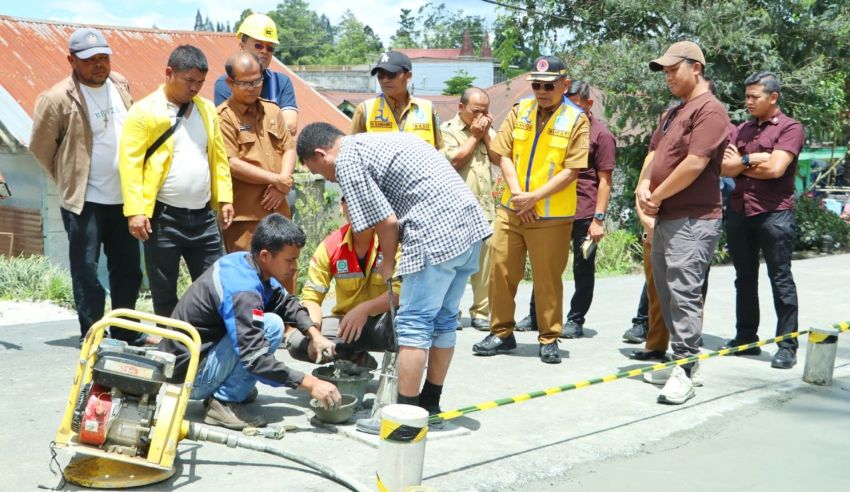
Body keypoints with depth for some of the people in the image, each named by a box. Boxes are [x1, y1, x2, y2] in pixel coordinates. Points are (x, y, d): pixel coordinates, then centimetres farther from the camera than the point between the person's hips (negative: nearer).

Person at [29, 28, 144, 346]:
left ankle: (126, 333, 27)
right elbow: (40, 147, -4)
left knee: (129, 269, 13)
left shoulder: (121, 85, 5)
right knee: (87, 272, 0)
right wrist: (70, 179, 4)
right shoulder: (57, 99, -14)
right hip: (85, 201, -6)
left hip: (123, 197, 6)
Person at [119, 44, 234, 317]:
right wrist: (136, 210, -16)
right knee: (164, 291, 7)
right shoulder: (144, 111, -6)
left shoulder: (207, 109, 12)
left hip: (203, 216, 5)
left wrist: (224, 198, 7)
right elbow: (130, 161, -10)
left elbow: (218, 157, 15)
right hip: (163, 217, -4)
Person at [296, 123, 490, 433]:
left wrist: (388, 263, 7)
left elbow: (386, 221, -9)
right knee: (443, 319, 16)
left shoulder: (347, 160, -3)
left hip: (438, 235, -10)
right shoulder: (376, 141, 25)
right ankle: (430, 404, 27)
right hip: (470, 223, 10)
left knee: (414, 323, -2)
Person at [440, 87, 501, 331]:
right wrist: (474, 136, -3)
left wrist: (486, 135, 1)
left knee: (485, 263, 2)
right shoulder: (448, 130, 1)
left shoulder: (488, 131, 18)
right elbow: (455, 160, -13)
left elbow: (499, 159, 8)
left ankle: (481, 313, 10)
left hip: (485, 208, 5)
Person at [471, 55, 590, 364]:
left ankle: (549, 339, 17)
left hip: (552, 215, -4)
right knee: (501, 271, 6)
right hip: (511, 209, 4)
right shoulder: (520, 111, 6)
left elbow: (572, 170, -11)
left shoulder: (577, 120, -5)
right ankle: (502, 333, 20)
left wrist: (534, 197, -16)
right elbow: (505, 155, 4)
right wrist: (516, 192, -10)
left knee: (548, 278, 3)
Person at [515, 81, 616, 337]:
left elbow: (604, 181, -7)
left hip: (584, 214, -6)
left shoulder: (601, 135, -4)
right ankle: (535, 315, 20)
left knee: (583, 268, 4)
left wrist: (598, 219, -13)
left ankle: (576, 320, 13)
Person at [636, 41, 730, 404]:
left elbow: (695, 163, -20)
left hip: (693, 220, -10)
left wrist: (657, 196, -9)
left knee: (684, 295, -11)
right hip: (666, 219, 10)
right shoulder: (673, 113, 20)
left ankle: (684, 372, -7)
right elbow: (657, 154, 21)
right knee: (668, 294, 13)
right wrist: (643, 187, 1)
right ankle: (685, 362, 22)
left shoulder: (709, 110, -11)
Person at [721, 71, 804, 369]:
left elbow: (775, 168, -17)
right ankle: (746, 339, 21)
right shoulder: (743, 129, 14)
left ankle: (787, 346, 4)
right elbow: (725, 168, 4)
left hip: (773, 213, -6)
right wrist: (755, 159, -11)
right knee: (745, 278, 12)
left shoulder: (790, 128, -4)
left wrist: (742, 164, -3)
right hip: (739, 211, 6)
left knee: (780, 279, -1)